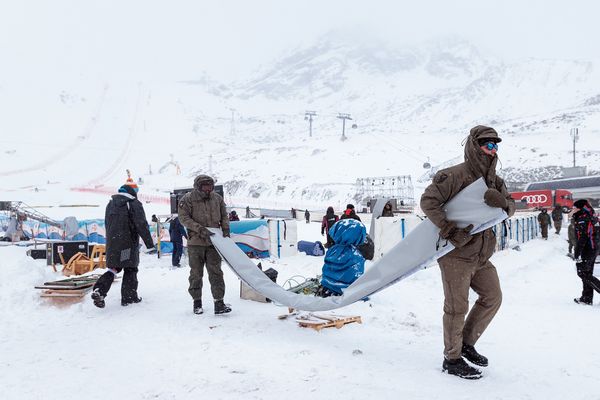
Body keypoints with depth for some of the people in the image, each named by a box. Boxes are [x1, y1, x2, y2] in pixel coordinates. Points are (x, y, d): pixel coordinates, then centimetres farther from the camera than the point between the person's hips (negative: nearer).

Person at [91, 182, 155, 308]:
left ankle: (99, 291, -5)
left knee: (114, 268, 13)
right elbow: (141, 224, -14)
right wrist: (149, 242, -10)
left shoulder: (111, 203, 13)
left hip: (112, 242, 6)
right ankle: (129, 297, 10)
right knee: (130, 269, 6)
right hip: (128, 243, -6)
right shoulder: (134, 204, -9)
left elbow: (107, 224, 19)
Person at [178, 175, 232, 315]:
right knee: (196, 273, 9)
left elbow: (224, 216, 13)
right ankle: (197, 302, 24)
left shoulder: (217, 198, 4)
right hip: (195, 242, -2)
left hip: (213, 242, 2)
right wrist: (200, 229, -20)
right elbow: (184, 218, -12)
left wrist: (225, 229, -4)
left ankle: (219, 303, 3)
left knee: (216, 272, 1)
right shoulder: (187, 199, -7)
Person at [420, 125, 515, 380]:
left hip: (481, 256, 9)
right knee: (457, 307, -1)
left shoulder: (493, 181, 11)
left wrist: (503, 202, -18)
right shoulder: (455, 176, -16)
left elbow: (511, 208, 8)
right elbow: (428, 200, -23)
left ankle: (466, 343, 32)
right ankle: (452, 359, 15)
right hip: (455, 254, -9)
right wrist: (450, 230, -29)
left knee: (492, 298, 16)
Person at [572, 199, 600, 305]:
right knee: (587, 274, 12)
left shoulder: (582, 219, -17)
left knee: (583, 273, -4)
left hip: (586, 251, -10)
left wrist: (577, 254, -22)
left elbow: (581, 239, -23)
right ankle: (587, 298, 16)